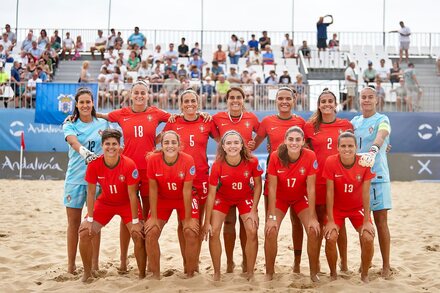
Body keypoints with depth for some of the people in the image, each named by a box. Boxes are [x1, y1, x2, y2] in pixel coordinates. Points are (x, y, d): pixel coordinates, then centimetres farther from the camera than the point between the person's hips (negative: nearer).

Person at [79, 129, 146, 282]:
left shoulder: (129, 164, -26)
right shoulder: (94, 164, -20)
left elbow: (132, 194, -20)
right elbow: (91, 193, -12)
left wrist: (135, 221, -18)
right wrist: (89, 219, -12)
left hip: (127, 204, -2)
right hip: (105, 202, 2)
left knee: (138, 235, -18)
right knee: (84, 233, -9)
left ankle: (142, 275, -1)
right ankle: (87, 273, 11)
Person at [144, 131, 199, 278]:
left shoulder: (188, 160, -25)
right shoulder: (153, 159, -22)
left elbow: (186, 190, -21)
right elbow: (153, 189, -15)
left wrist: (188, 219, -17)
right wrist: (153, 217, -14)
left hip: (184, 200, -1)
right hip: (162, 199, 2)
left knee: (191, 232, -16)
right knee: (150, 233, -11)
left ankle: (190, 274, 2)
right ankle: (155, 275, 4)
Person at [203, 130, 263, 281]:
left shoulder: (252, 162, -26)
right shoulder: (217, 166, -27)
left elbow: (257, 185, -10)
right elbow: (211, 194, -20)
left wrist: (254, 211, -14)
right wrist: (207, 222, -18)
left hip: (245, 198, 0)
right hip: (223, 198, 0)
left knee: (252, 231, -13)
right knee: (214, 232, -12)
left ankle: (250, 273, 4)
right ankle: (217, 273, 4)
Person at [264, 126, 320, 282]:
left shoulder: (310, 156, -25)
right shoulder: (275, 156, -26)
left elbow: (311, 188, -19)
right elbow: (272, 188, -20)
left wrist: (312, 217, -19)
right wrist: (271, 217, -22)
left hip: (301, 198, 1)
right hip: (280, 198, 0)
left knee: (313, 231, -15)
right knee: (270, 232, -16)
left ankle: (314, 273, 4)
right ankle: (269, 274, 2)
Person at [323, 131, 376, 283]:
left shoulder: (364, 163, -18)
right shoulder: (331, 162, -21)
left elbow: (365, 193, -13)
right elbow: (330, 192, -17)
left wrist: (366, 221, -13)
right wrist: (330, 220, -17)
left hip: (358, 207, 1)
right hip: (336, 207, -1)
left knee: (368, 238, -16)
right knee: (330, 238, -20)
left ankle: (364, 275, 9)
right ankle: (333, 274, 6)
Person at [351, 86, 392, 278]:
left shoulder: (382, 119, -3)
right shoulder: (355, 121, 13)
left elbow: (381, 137, -24)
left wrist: (373, 151, -44)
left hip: (378, 175, -4)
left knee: (381, 220, -4)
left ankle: (386, 266, 5)